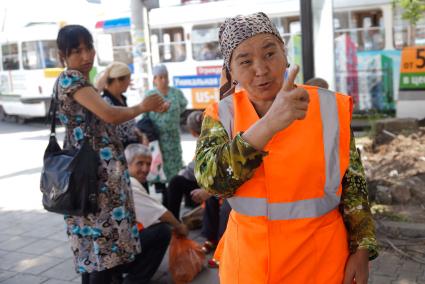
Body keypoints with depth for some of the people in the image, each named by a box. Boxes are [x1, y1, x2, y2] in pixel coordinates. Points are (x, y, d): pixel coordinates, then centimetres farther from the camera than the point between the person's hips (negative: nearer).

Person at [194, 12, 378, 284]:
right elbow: (211, 180, -23)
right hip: (246, 258, 1)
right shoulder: (221, 115, -6)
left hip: (321, 256, 0)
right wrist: (268, 124, -35)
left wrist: (362, 250, -3)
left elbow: (353, 185, 1)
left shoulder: (330, 107, -7)